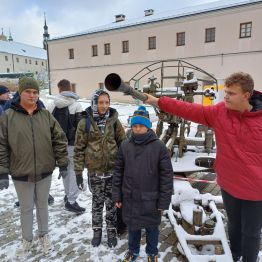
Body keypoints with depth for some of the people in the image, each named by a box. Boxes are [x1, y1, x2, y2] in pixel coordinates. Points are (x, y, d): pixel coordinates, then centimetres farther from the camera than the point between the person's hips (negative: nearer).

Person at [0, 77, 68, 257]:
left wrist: (62, 164, -1)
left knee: (42, 205, 19)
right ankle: (27, 239, 39)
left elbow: (59, 139, 0)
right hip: (21, 173, -1)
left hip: (44, 171, 2)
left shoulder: (46, 115, -2)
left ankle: (44, 235, 41)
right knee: (26, 208, 16)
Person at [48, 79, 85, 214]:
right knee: (74, 169, 1)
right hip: (72, 144, -5)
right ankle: (71, 200, 0)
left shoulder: (52, 106, 5)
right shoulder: (76, 105, -10)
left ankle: (68, 194, 32)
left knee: (65, 168, 19)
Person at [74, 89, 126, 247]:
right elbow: (79, 149, -4)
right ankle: (97, 230, 37)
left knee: (111, 202, 13)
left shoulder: (114, 121, -3)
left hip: (113, 169, 1)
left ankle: (112, 231, 34)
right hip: (95, 171, -1)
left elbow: (123, 144, 3)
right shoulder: (85, 123, -7)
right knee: (97, 202, 15)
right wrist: (78, 172, -4)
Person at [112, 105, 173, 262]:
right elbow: (118, 172, 3)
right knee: (132, 226, 21)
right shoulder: (125, 146, -4)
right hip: (130, 198, 3)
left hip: (151, 199, -2)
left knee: (152, 227, 18)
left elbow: (167, 175, -11)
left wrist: (164, 201, -9)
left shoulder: (159, 146, -13)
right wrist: (117, 196, 3)